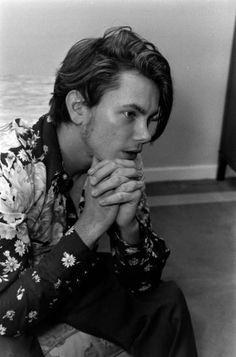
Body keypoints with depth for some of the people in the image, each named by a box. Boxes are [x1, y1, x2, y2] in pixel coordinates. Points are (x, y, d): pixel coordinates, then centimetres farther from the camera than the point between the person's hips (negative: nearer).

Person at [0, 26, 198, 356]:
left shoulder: (122, 157, -15)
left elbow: (142, 282, -11)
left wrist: (129, 225, -32)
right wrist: (89, 226, -38)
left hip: (75, 278, 4)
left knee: (166, 302, -9)